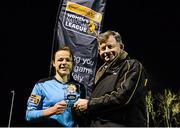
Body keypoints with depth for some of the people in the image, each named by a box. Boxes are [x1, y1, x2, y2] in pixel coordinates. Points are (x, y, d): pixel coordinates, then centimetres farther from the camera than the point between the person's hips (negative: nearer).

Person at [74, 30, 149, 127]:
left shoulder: (133, 66, -7)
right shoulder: (102, 70, 19)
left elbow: (122, 97, -20)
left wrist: (89, 104, -14)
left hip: (120, 124, -7)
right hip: (96, 123, 8)